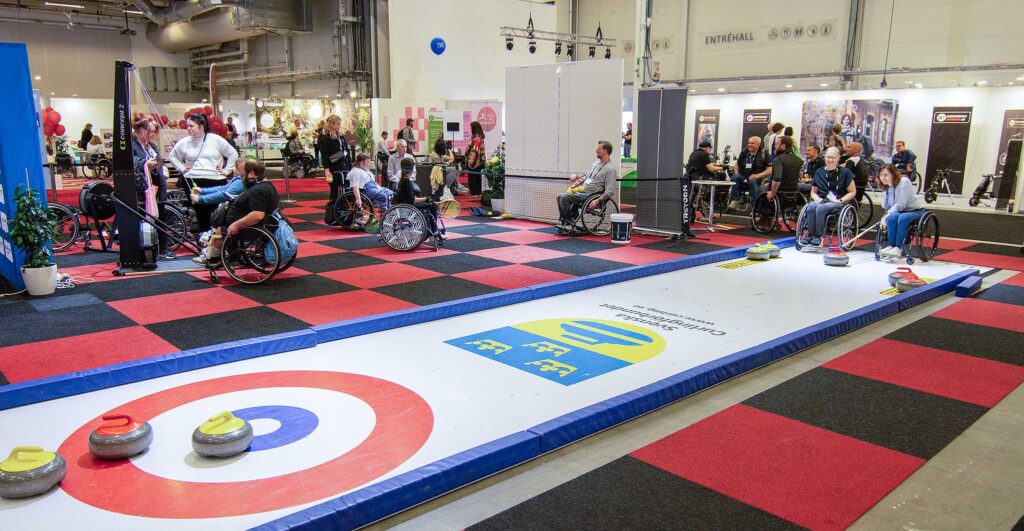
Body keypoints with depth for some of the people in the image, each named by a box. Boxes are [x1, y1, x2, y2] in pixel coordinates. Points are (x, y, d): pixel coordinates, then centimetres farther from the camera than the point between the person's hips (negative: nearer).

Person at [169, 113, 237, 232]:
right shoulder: (184, 142, 9)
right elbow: (172, 156, 24)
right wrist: (182, 168, 11)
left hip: (216, 181, -1)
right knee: (201, 213, 0)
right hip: (193, 182, 2)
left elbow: (233, 154, 8)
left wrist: (226, 170, 4)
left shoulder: (216, 139, 3)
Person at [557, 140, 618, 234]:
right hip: (582, 190, 9)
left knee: (564, 197, -22)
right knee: (560, 196, -4)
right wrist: (578, 177, 11)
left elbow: (609, 191, -17)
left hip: (591, 194, -9)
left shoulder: (610, 169, -11)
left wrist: (597, 200, -27)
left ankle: (569, 223, -8)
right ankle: (563, 223, -1)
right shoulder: (596, 163, 16)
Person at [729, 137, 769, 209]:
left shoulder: (764, 154, 1)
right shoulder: (744, 153, 15)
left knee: (752, 181, -37)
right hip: (743, 178, 4)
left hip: (757, 179, -4)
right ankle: (735, 201, -27)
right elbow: (737, 164, 27)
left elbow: (770, 170, -5)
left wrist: (757, 175, -16)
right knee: (734, 177, -26)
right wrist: (736, 172, 6)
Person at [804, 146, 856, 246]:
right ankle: (810, 236, -34)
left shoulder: (845, 173, 3)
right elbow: (813, 192, 22)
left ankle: (818, 237, -33)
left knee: (821, 208, -35)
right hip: (822, 200, 4)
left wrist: (840, 200, -10)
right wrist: (817, 198, 0)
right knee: (811, 207, -32)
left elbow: (853, 192, 5)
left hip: (837, 203, -3)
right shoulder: (819, 173, 14)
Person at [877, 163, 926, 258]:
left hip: (916, 210, -5)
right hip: (900, 211, 5)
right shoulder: (886, 187, 6)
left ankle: (898, 248, -35)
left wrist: (887, 214, -24)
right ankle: (891, 246, -30)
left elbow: (901, 204, -22)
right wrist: (885, 216, -15)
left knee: (902, 218, -36)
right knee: (892, 217, -29)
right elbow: (886, 207, 5)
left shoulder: (904, 182, -16)